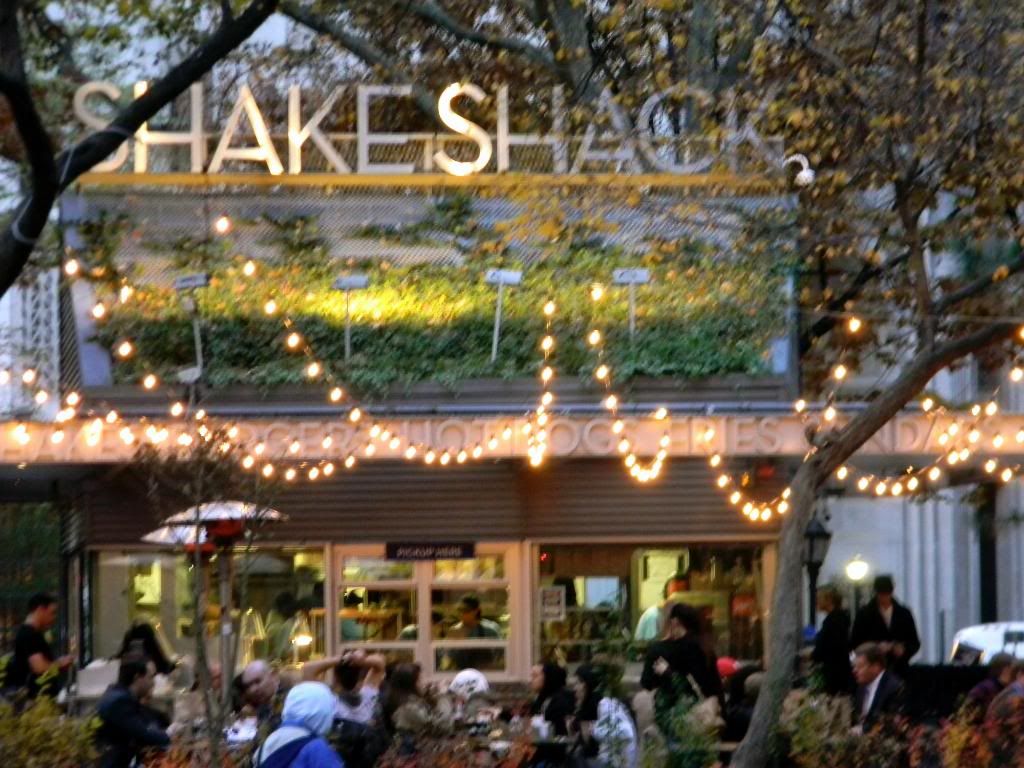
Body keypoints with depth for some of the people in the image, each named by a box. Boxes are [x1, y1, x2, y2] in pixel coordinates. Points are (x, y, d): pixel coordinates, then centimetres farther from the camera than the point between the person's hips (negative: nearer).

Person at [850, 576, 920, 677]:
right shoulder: (864, 614, 4)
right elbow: (855, 644, 4)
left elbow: (915, 643, 13)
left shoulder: (903, 613, 9)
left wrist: (904, 650, -8)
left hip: (899, 671, 2)